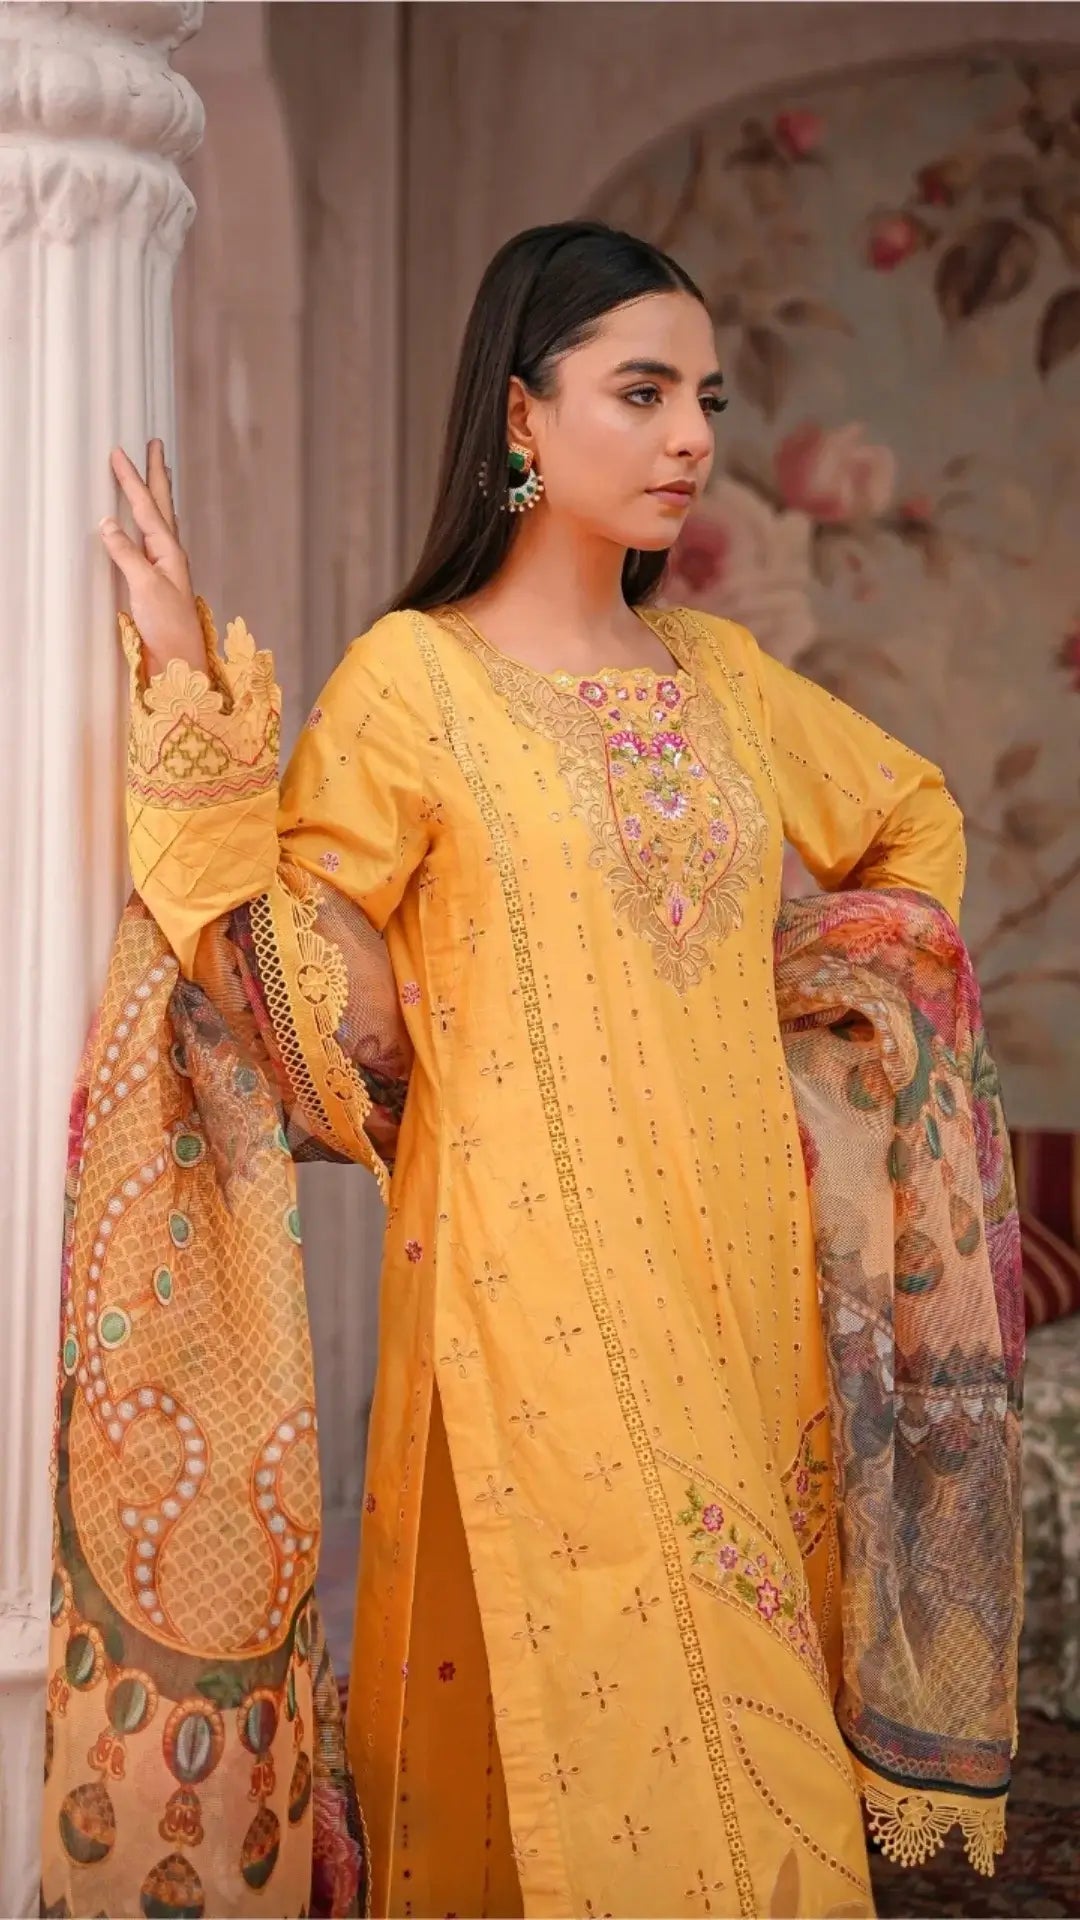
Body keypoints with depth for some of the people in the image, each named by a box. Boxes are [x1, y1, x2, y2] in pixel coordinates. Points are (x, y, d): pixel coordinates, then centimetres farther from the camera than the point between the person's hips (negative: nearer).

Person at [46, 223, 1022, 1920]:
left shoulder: (720, 674, 11)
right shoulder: (414, 674, -4)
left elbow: (915, 819, 28)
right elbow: (298, 979, -9)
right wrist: (199, 708, -16)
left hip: (739, 1265, 5)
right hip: (538, 1289, -5)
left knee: (744, 1696, 10)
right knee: (592, 1697, -5)